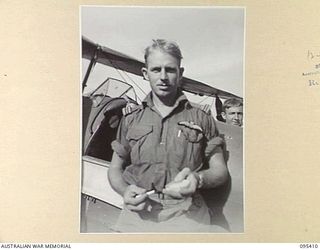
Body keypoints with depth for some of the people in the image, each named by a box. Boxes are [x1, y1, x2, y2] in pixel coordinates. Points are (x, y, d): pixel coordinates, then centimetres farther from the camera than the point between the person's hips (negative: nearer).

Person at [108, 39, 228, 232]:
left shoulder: (201, 119, 10)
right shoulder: (131, 120, 14)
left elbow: (221, 171, 9)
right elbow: (115, 169, 18)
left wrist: (198, 179, -14)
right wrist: (125, 191, -5)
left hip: (188, 214, 0)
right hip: (139, 212, 1)